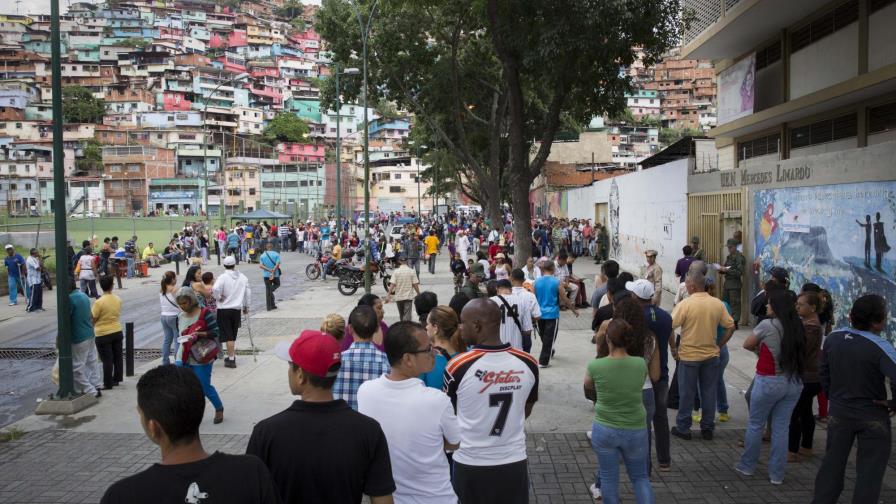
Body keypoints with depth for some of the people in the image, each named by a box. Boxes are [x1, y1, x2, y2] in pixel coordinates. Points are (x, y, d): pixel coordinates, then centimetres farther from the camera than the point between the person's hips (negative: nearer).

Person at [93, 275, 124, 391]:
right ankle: (117, 378, 27)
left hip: (103, 335, -5)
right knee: (117, 357, 16)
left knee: (107, 360, 2)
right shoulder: (118, 299, -2)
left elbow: (93, 318, -12)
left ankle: (108, 383, 9)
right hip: (117, 332, 5)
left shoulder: (99, 302, -20)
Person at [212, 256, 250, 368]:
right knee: (233, 335, 17)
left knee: (228, 336, 0)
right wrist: (246, 306, 19)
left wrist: (219, 297, -11)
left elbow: (215, 289, -30)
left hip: (224, 309, -4)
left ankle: (231, 359, 1)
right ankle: (231, 356, 26)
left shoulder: (223, 277, -13)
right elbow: (248, 293, 7)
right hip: (237, 309, 4)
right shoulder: (243, 277, 2)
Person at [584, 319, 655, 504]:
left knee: (609, 478, 14)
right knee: (640, 477, 19)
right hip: (636, 431, 2)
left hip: (604, 430, -1)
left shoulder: (595, 366, -16)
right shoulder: (641, 364, -12)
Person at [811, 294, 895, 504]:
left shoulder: (832, 338, -5)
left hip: (838, 412, 5)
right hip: (872, 416, -4)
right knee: (869, 470, 9)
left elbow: (824, 373, 5)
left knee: (832, 463, 17)